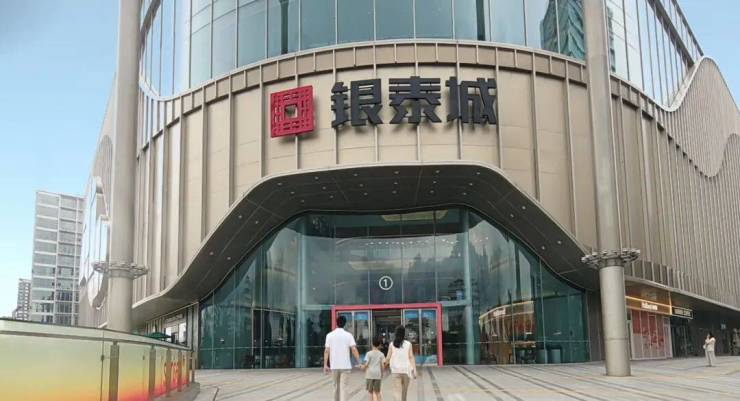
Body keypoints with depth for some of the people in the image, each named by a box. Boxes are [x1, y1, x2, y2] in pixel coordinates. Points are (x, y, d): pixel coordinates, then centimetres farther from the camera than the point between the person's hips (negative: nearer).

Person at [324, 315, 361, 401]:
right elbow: (354, 349, -11)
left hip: (334, 366, 2)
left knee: (336, 386, 18)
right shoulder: (348, 335, -3)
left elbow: (326, 351, -2)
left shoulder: (330, 335, 1)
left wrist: (325, 365, 1)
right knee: (344, 387, -4)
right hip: (345, 366, -2)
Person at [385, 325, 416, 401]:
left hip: (395, 371, -1)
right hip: (406, 370, 1)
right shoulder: (408, 344, -1)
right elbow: (411, 357, -6)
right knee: (404, 392, 19)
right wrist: (414, 370, -6)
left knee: (397, 391, -7)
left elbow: (388, 358, -2)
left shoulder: (392, 344, -2)